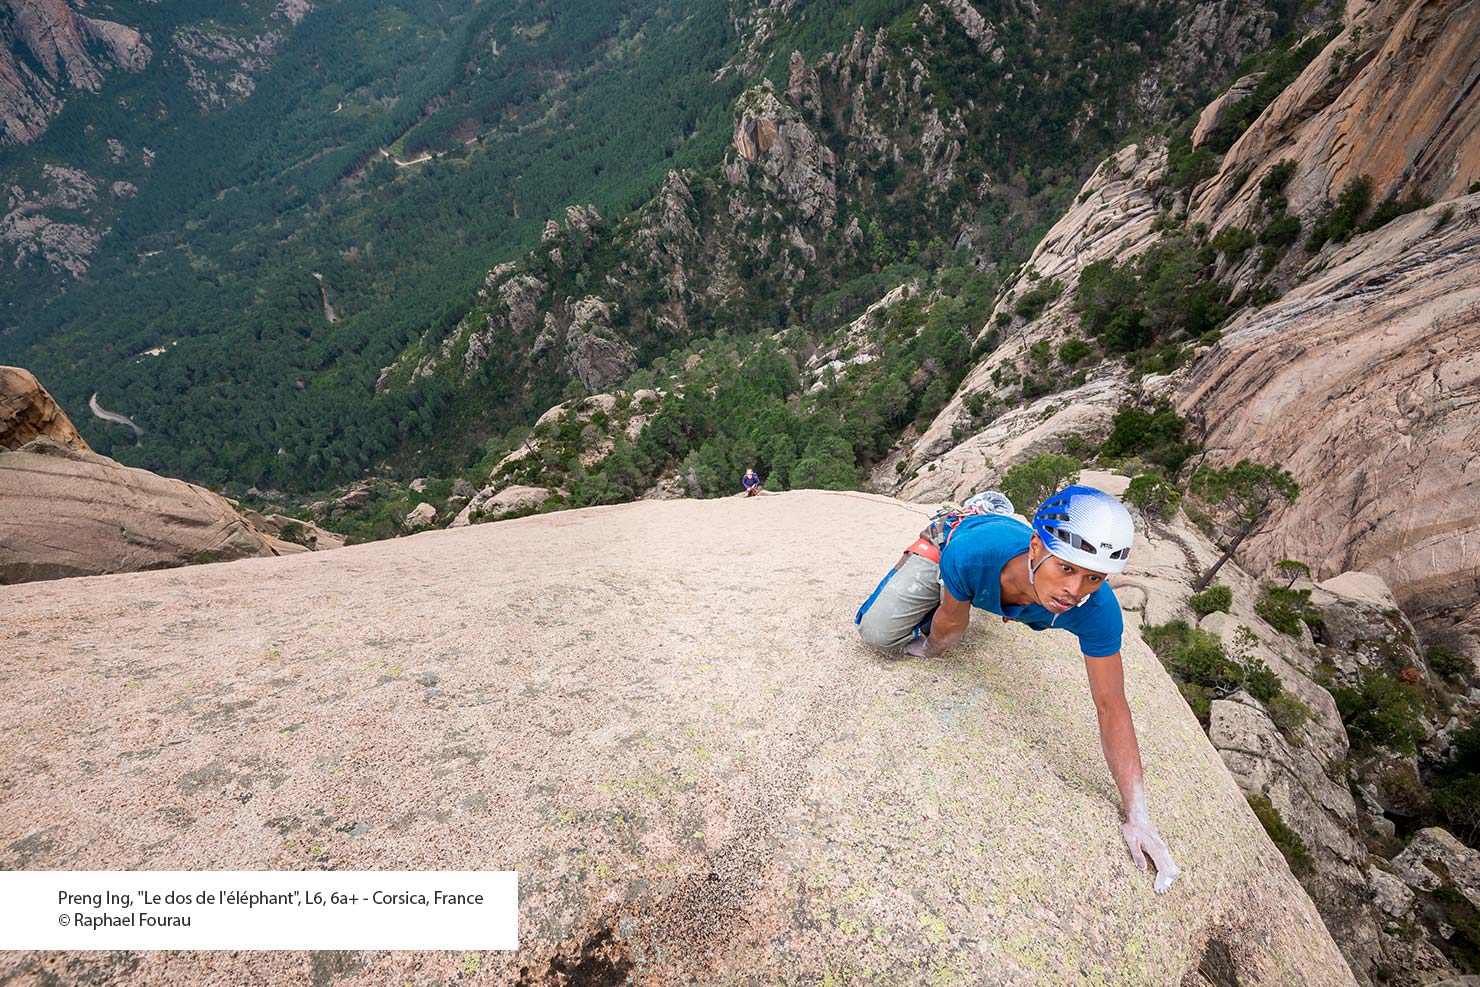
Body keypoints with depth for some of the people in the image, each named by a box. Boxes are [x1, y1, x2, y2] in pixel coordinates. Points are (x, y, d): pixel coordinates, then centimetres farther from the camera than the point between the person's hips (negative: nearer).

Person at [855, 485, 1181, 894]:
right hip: (949, 536, -2)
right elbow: (950, 626, -29)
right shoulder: (972, 552, -51)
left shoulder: (1097, 611, -44)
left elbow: (1111, 706, -34)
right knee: (876, 632, -3)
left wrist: (1137, 815, -32)